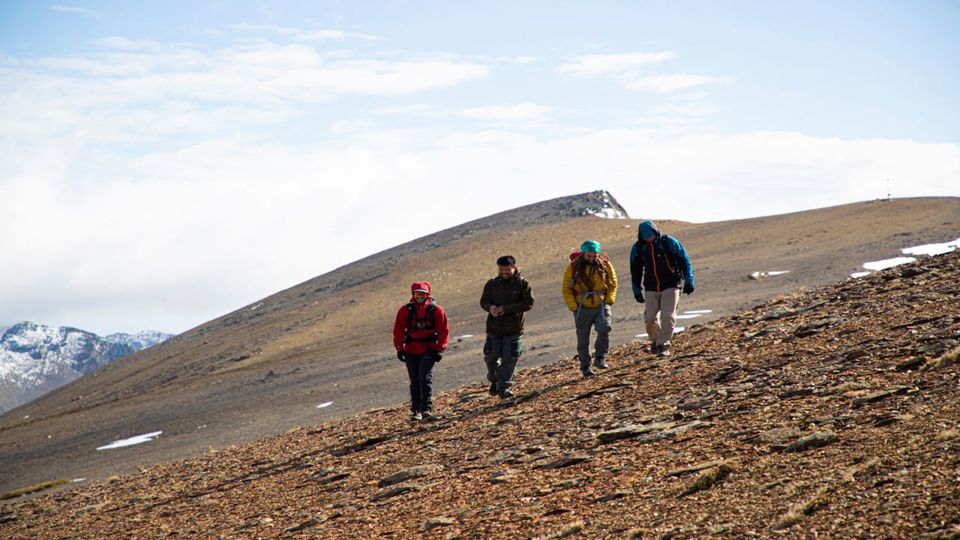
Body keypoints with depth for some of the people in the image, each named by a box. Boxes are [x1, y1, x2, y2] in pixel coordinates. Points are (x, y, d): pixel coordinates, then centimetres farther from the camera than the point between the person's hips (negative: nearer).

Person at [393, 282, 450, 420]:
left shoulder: (436, 310, -2)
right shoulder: (405, 310, 3)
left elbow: (444, 330, -1)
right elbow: (398, 330, 5)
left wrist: (440, 349, -6)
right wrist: (399, 348, -1)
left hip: (429, 350, -3)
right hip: (411, 351, 3)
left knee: (425, 378, -14)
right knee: (414, 381, 7)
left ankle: (427, 408, -13)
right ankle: (415, 410, 14)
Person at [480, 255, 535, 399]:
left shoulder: (523, 284, -4)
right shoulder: (492, 284, 5)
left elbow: (528, 303, -13)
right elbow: (483, 301, 6)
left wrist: (505, 308, -20)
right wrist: (490, 308, -19)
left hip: (514, 329, -2)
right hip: (494, 328, 2)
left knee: (509, 359, -2)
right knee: (490, 357, 1)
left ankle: (504, 386, 7)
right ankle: (494, 380, 26)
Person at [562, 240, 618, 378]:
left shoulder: (604, 264, 1)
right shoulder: (573, 267, -3)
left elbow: (612, 283, 11)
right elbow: (566, 288, 2)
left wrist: (609, 300, -2)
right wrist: (574, 307, -7)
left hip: (601, 305, 0)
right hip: (583, 308, 0)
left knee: (604, 329, -23)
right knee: (583, 340, 4)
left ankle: (600, 358, -5)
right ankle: (585, 367, 17)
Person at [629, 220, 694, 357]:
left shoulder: (669, 242, -9)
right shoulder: (638, 248, 0)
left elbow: (685, 261, -4)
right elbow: (635, 270, 11)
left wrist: (688, 281, -8)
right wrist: (636, 290, 12)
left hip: (671, 286, -3)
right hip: (651, 289, 3)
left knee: (668, 317, -13)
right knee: (650, 318, 0)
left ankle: (663, 346, -10)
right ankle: (655, 340, 25)